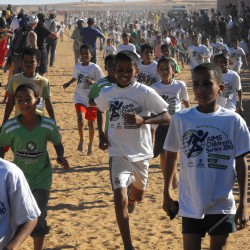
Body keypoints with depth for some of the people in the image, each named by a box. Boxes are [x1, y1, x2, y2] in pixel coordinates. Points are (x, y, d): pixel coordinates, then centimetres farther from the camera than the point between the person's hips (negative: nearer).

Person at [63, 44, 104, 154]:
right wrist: (68, 83, 18)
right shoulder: (77, 66, 1)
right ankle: (81, 139, 7)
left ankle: (90, 144, 30)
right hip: (80, 99, 2)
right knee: (80, 120, -18)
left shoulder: (95, 68, -11)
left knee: (91, 123, 9)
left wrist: (93, 82, -26)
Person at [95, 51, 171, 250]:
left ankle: (132, 196, 62)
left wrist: (143, 120, -29)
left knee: (139, 194, 22)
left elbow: (167, 117, -13)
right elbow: (100, 111, 19)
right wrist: (102, 134, 5)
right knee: (120, 198, -16)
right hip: (118, 153, 0)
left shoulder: (145, 92, -13)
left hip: (140, 153, 0)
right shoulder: (107, 93, -3)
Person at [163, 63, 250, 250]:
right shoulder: (181, 119, -4)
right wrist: (167, 193, 12)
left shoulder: (233, 121, -6)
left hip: (222, 205, 0)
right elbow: (171, 156, 9)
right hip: (191, 205, 0)